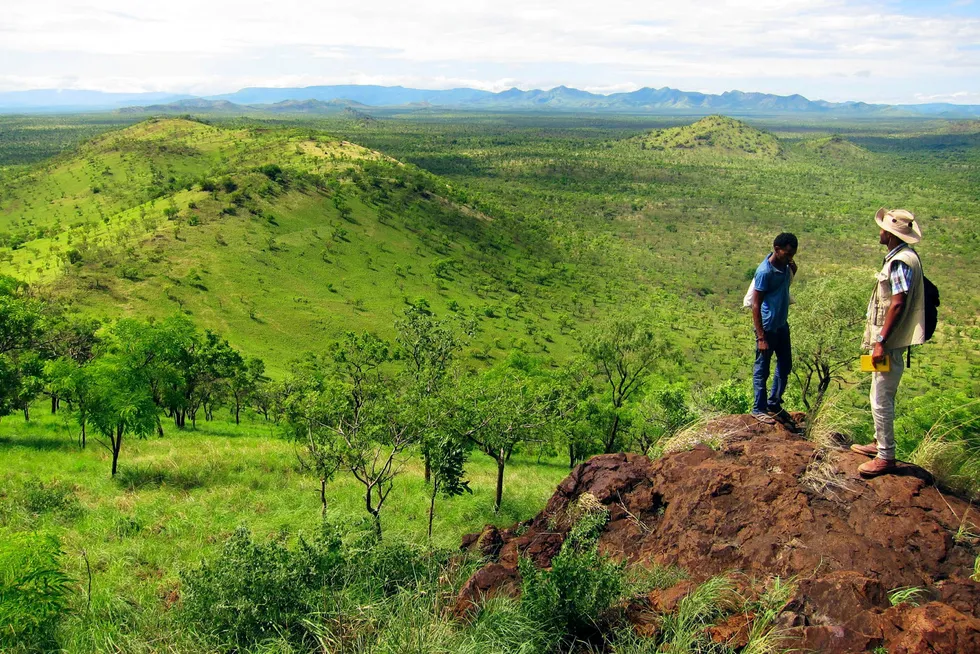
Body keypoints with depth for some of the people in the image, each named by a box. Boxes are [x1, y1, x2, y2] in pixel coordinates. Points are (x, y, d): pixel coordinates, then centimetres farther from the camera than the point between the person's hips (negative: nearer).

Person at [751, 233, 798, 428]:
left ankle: (774, 405, 31)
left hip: (782, 325, 9)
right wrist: (761, 337, -23)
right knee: (762, 370, 5)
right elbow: (756, 305, -22)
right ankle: (759, 409, 18)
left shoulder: (785, 265, 0)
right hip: (767, 328, -9)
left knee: (785, 366, 17)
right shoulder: (764, 271, -23)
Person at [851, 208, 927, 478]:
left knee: (881, 400, -5)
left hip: (889, 343, -11)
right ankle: (881, 443, 32)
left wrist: (881, 341, -24)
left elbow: (897, 304, -25)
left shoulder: (901, 262, -19)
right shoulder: (901, 257, 13)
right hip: (888, 341, 11)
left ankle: (885, 457, 1)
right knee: (881, 397, 20)